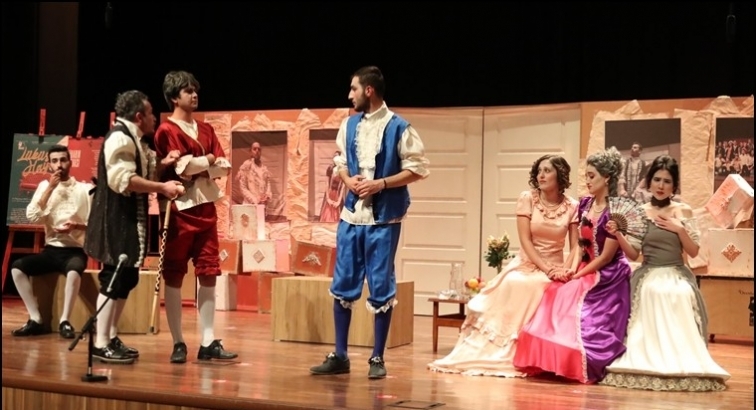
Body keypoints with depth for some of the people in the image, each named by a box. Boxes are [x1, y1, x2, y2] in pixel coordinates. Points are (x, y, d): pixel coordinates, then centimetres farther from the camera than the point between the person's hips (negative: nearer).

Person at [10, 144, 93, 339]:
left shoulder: (85, 189, -1)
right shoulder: (44, 186, 9)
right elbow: (32, 217, -6)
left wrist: (76, 226, -21)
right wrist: (50, 188, -9)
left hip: (75, 250, -4)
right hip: (51, 250, 4)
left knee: (73, 270, -38)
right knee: (17, 266, -20)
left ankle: (65, 321, -25)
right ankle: (36, 320, -17)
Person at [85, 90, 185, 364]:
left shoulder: (133, 139, 17)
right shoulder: (120, 138, -16)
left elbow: (139, 175, 21)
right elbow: (123, 180, -25)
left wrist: (162, 165, 3)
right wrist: (162, 187, -21)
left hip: (129, 220, 11)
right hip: (117, 221, -11)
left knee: (126, 279, 14)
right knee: (114, 280, -9)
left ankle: (111, 337, 21)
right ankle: (101, 344, -6)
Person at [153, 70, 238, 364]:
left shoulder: (206, 129, 15)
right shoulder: (166, 131, -4)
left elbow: (224, 166, 7)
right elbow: (183, 166, -14)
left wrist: (198, 167, -9)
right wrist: (208, 160, 0)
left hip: (206, 207, 6)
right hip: (180, 209, -6)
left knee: (209, 274, 3)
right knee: (174, 277, 0)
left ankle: (208, 342, 5)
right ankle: (178, 343, 4)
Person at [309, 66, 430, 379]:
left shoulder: (398, 127, -8)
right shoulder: (349, 125, 8)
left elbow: (418, 168, -8)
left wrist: (381, 183, -16)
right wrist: (348, 179, -5)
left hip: (384, 218, -5)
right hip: (351, 214, 5)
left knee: (381, 288, 2)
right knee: (343, 284, 7)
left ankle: (377, 358, 12)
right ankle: (339, 356, 16)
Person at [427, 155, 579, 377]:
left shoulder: (572, 207, 2)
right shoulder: (527, 198, -1)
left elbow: (575, 247, 0)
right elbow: (525, 240, -8)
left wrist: (569, 271, -20)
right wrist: (547, 269, -18)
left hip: (556, 268, 0)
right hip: (527, 265, 0)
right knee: (514, 284, -31)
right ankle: (495, 353, -24)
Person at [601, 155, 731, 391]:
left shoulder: (683, 211, 1)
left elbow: (693, 252, 2)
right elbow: (633, 254, 5)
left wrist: (679, 229, -13)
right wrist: (617, 235, -12)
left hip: (676, 278, -2)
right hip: (647, 279, 2)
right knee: (648, 320, -15)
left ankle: (680, 362, -13)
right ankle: (647, 363, -1)